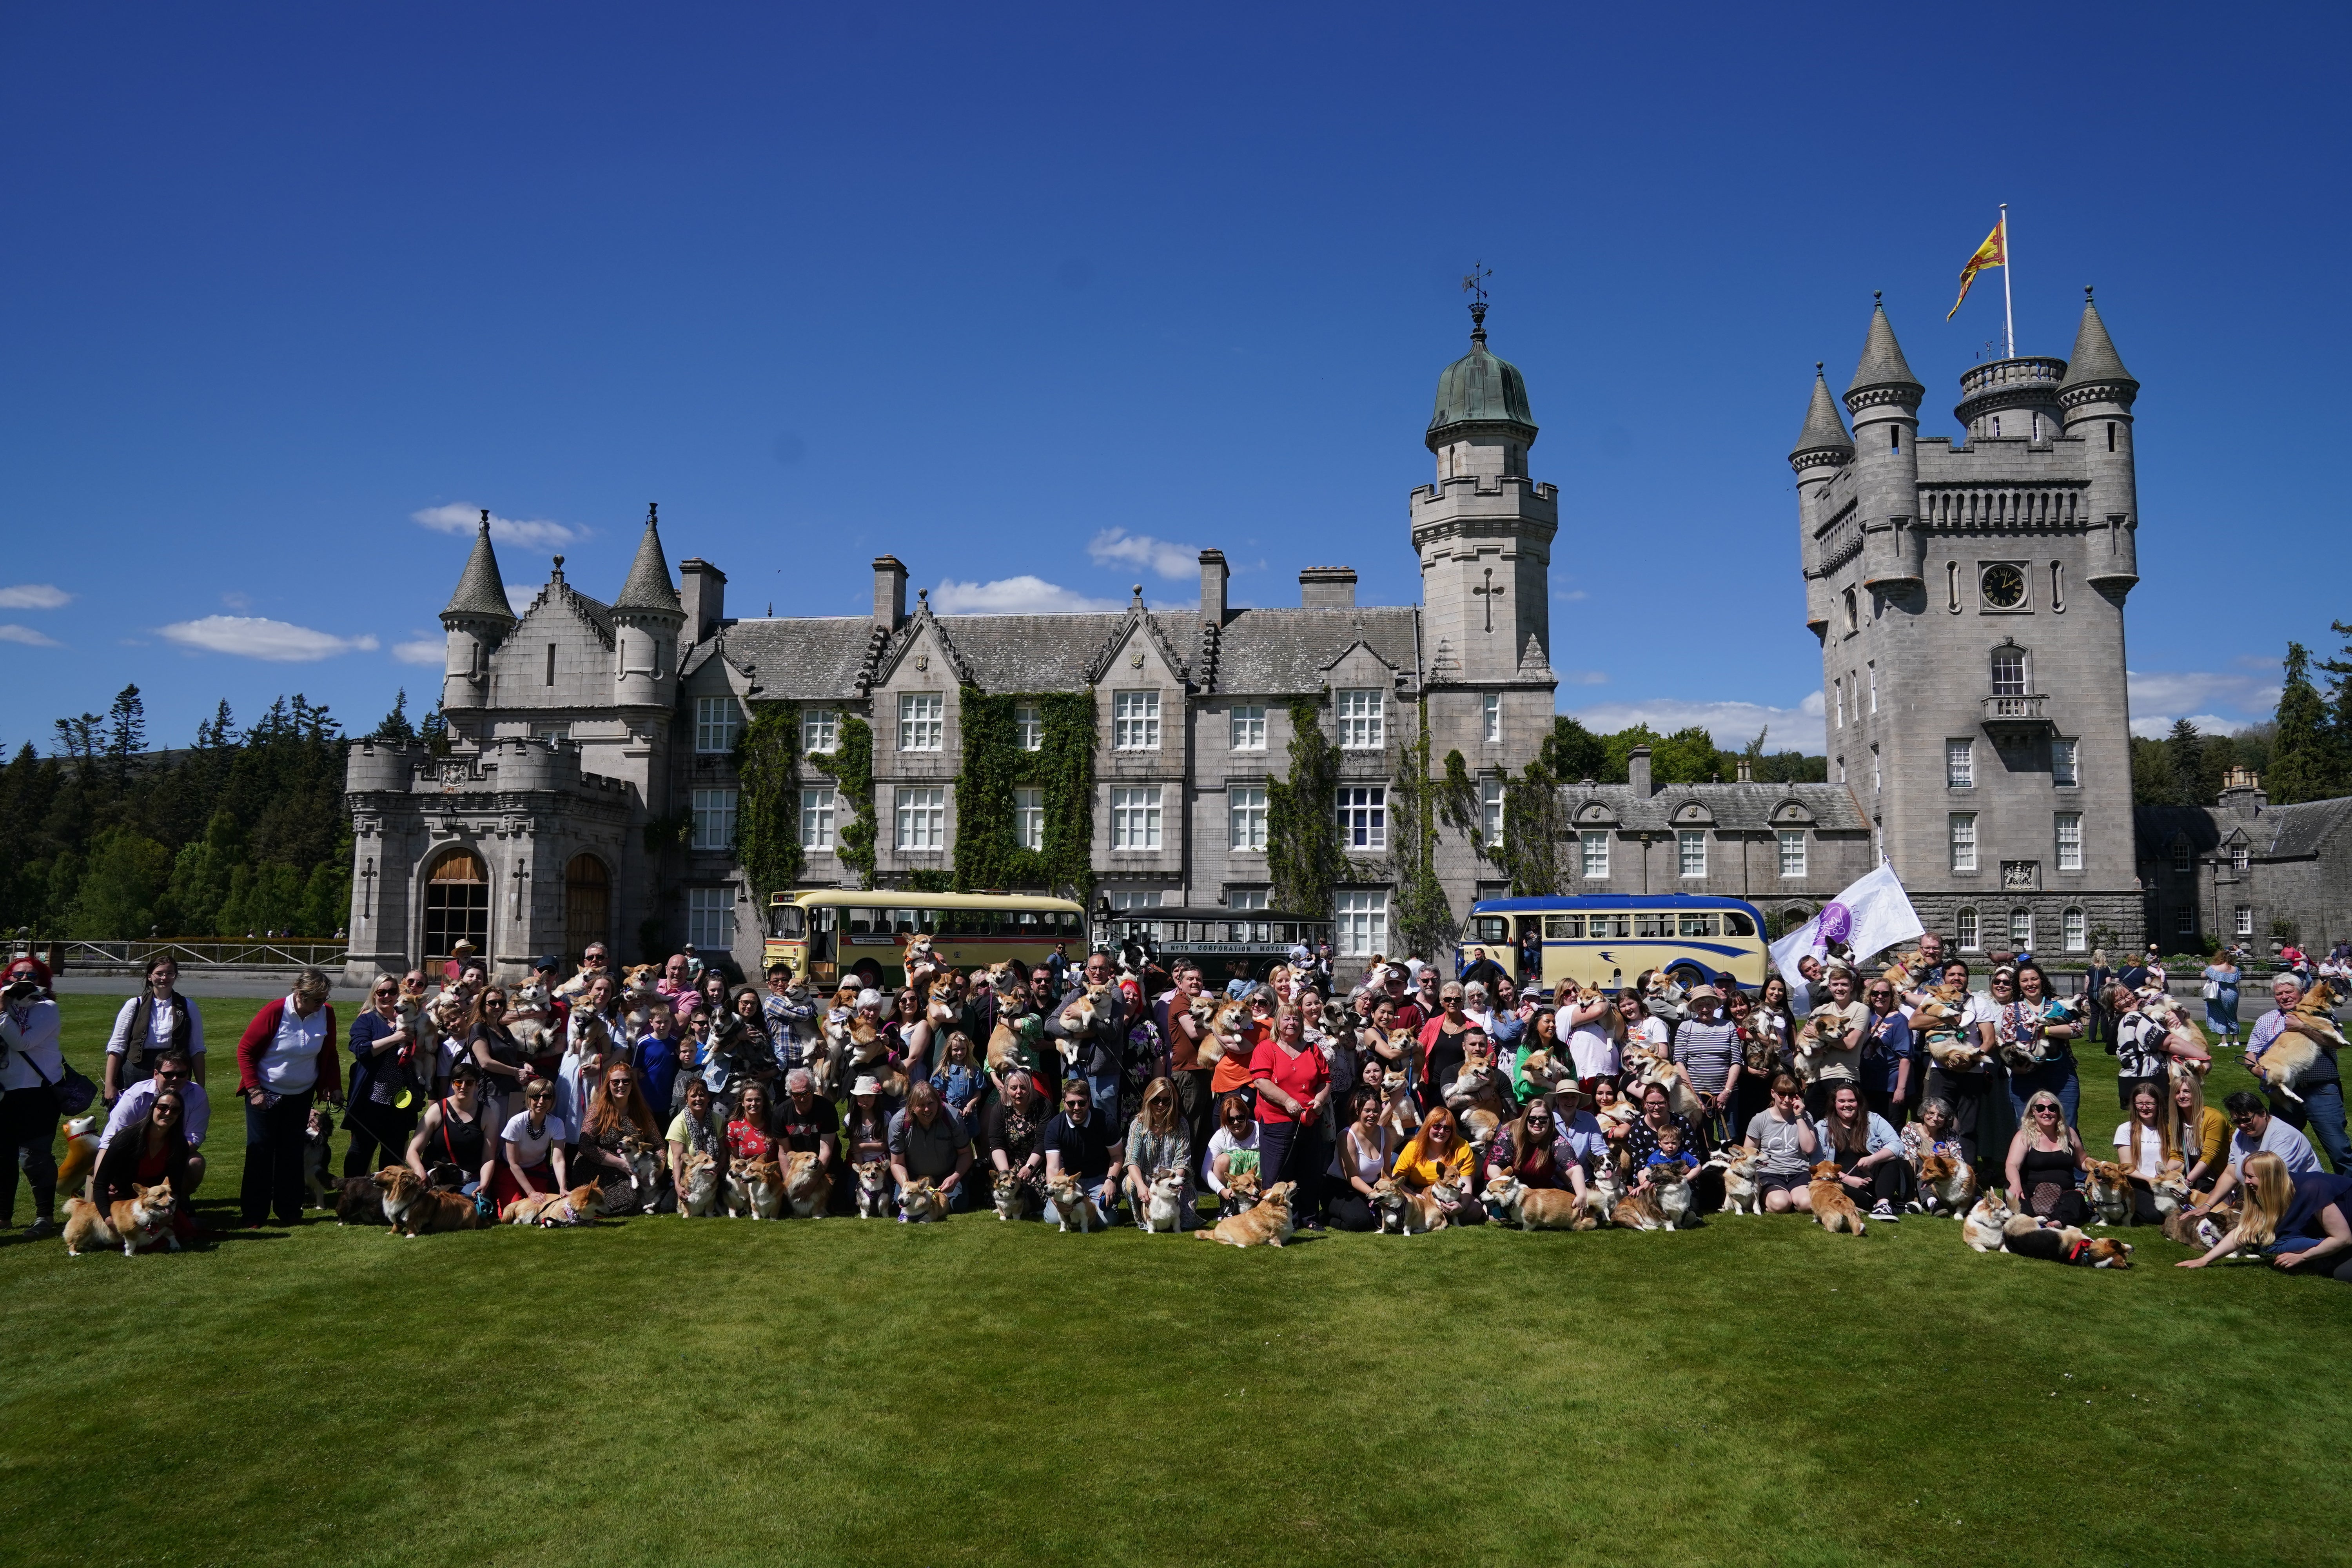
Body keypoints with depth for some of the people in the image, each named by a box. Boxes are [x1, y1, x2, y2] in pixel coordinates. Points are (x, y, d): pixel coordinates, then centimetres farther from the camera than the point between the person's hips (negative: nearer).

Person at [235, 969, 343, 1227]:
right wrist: (254, 1091, -15)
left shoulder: (326, 1014, -6)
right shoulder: (275, 1012, -18)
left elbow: (328, 1055, 8)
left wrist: (334, 1087, 1)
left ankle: (289, 1212, 15)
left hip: (300, 1096, 3)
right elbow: (245, 1050, -12)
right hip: (265, 1095, -3)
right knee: (259, 1151, -1)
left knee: (292, 1153, 8)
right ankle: (253, 1214, 7)